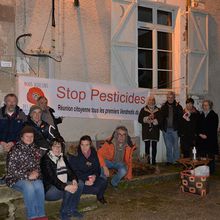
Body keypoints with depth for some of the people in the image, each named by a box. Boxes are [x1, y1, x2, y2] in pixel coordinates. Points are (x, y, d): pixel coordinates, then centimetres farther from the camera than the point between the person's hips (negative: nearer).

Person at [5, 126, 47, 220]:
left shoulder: (35, 149, 10)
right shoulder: (15, 150, -7)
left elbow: (38, 164, 16)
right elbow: (11, 169, -12)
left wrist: (36, 172, -7)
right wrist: (27, 176, -18)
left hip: (32, 177, 4)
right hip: (15, 179, -4)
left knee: (39, 184, -29)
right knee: (28, 186, -34)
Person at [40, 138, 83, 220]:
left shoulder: (62, 157, 11)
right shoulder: (46, 159, -14)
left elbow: (70, 170, 3)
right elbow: (52, 178, -24)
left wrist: (74, 180, -20)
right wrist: (66, 187, -37)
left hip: (64, 184, 8)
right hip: (49, 189, -8)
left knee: (80, 183, -10)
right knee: (69, 190, -30)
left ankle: (72, 209, 2)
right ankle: (64, 213, -7)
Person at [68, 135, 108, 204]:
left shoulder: (93, 153, 4)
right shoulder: (75, 155, -11)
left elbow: (97, 168, 8)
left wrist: (95, 176, -15)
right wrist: (85, 181, -24)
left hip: (91, 177, 5)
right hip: (79, 179, -5)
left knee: (103, 182, -24)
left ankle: (100, 197, 5)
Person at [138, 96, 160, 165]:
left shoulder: (157, 110, 10)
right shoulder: (143, 110, 8)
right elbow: (140, 120, 2)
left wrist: (154, 120, -13)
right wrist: (148, 118, -11)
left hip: (155, 131, 1)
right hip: (146, 131, -1)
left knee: (154, 146, -1)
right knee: (147, 146, -3)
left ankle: (153, 160, 5)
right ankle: (147, 160, 1)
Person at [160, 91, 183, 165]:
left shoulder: (178, 107, 2)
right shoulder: (163, 107, 8)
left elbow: (180, 117, -10)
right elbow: (161, 118, 7)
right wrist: (162, 127, -4)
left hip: (175, 129, -2)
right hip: (166, 130, 2)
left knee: (175, 146, 1)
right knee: (168, 146, 9)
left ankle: (176, 160, 10)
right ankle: (169, 160, 17)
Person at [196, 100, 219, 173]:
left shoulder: (214, 116, 1)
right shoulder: (200, 116, 15)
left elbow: (214, 128, -6)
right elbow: (197, 127, 13)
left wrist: (206, 135, -13)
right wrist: (200, 134, -4)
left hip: (211, 139, -4)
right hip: (201, 139, 4)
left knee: (210, 156, -2)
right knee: (201, 156, 1)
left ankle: (211, 170, 6)